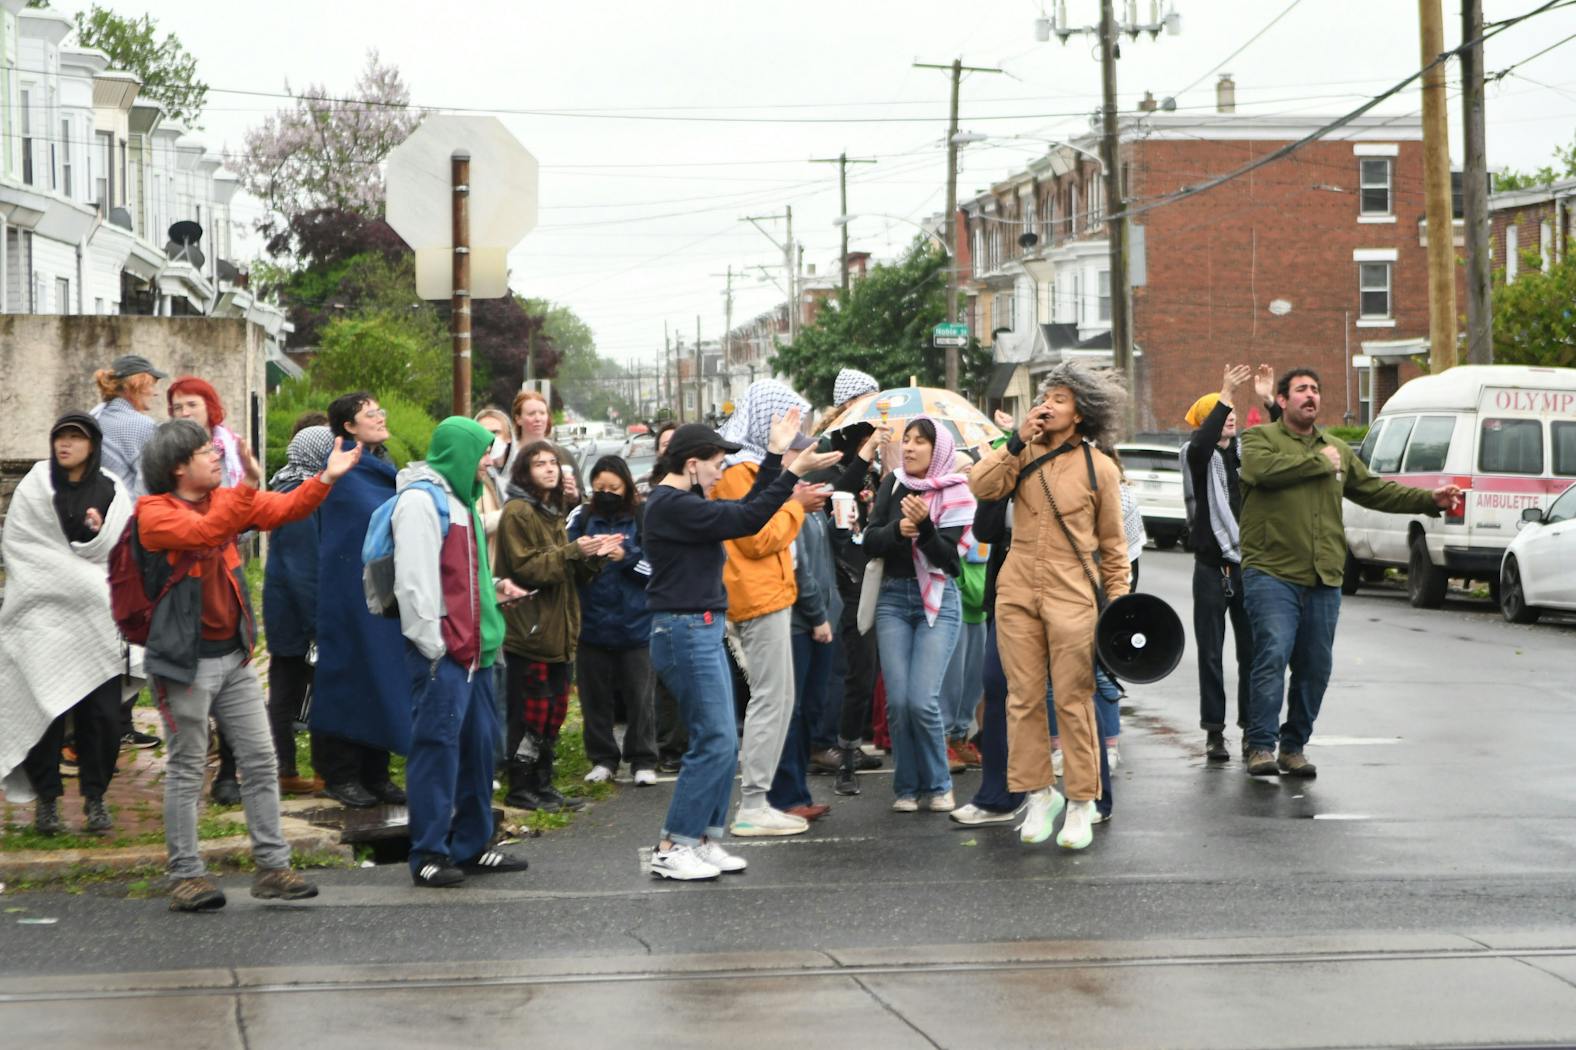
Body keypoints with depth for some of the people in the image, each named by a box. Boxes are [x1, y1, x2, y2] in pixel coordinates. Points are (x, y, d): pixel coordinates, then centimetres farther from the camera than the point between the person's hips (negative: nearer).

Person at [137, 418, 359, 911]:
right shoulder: (153, 513, -11)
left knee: (260, 761, 5)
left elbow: (283, 509, 5)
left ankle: (272, 866, 11)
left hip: (234, 655, 7)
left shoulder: (226, 499, 9)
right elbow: (201, 532, -28)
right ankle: (186, 875, 8)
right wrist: (249, 487, -33)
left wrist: (326, 479, -9)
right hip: (187, 660, -6)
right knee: (186, 770, 1)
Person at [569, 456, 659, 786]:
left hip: (635, 625, -2)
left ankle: (643, 761, 16)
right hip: (592, 624, 2)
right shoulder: (582, 519, 4)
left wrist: (627, 557, -19)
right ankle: (602, 759, 22)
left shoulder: (643, 519, -2)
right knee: (595, 696, 10)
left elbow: (656, 567, -5)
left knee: (639, 696, 6)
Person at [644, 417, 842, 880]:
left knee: (722, 742, 11)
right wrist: (792, 473, -18)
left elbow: (744, 509, 16)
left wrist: (776, 455, 15)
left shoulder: (685, 501, 15)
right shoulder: (672, 505, -16)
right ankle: (671, 849, -6)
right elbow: (745, 520, -21)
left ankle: (704, 839, 15)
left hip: (702, 631, 11)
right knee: (715, 742, -10)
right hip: (685, 629, -11)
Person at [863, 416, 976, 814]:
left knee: (922, 701, -12)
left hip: (937, 600, -3)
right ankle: (906, 787, 10)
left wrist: (923, 525, -26)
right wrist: (898, 530, -18)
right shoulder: (892, 485, 7)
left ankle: (938, 786, 5)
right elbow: (870, 542, 1)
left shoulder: (956, 494, -2)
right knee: (897, 700, -4)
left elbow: (947, 555, -10)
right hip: (893, 598, 3)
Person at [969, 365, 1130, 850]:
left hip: (1071, 596, -3)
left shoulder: (1099, 468, 0)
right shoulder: (1026, 453, 8)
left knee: (1074, 700, -3)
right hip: (1017, 591, 3)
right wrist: (1017, 441, -11)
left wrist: (1119, 603, 2)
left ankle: (1081, 804, 6)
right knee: (1023, 697, 5)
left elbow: (1113, 544, 5)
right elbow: (981, 486, -7)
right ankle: (1040, 794, 17)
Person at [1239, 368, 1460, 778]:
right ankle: (1261, 747, -12)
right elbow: (1262, 469, -20)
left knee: (1315, 667, 6)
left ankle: (1294, 747, 18)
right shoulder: (1260, 438, 2)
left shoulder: (1337, 449, 21)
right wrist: (1319, 461, -9)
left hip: (1323, 579, 6)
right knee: (1273, 655, -17)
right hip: (1271, 573, -6)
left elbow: (1375, 491, 26)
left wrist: (1430, 499, 16)